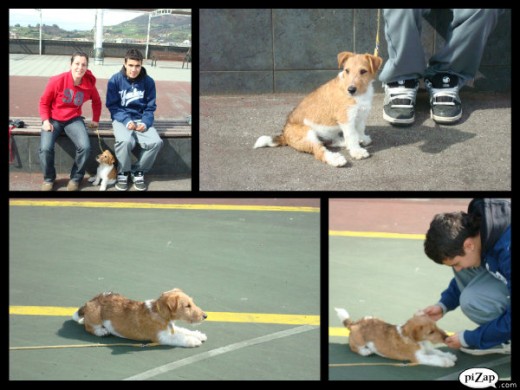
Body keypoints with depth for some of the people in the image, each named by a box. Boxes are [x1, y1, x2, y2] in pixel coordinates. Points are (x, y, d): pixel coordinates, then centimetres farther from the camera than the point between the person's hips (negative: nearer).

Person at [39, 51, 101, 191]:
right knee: (45, 148, -26)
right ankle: (48, 179, 3)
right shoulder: (57, 80, -17)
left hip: (74, 119, 2)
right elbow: (44, 102, -4)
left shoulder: (89, 84, -8)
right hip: (53, 119, -2)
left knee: (85, 147, -24)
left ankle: (75, 178, 2)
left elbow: (97, 102, 14)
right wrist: (46, 120, -14)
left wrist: (95, 120, 11)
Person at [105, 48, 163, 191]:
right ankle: (123, 173, -6)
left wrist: (145, 122, -15)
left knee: (156, 142, -24)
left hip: (141, 119, 2)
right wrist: (126, 121, -20)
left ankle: (138, 171, 1)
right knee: (125, 141, -34)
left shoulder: (148, 81, -2)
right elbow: (112, 106, -5)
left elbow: (150, 107, 4)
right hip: (121, 118, -2)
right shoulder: (115, 80, -8)